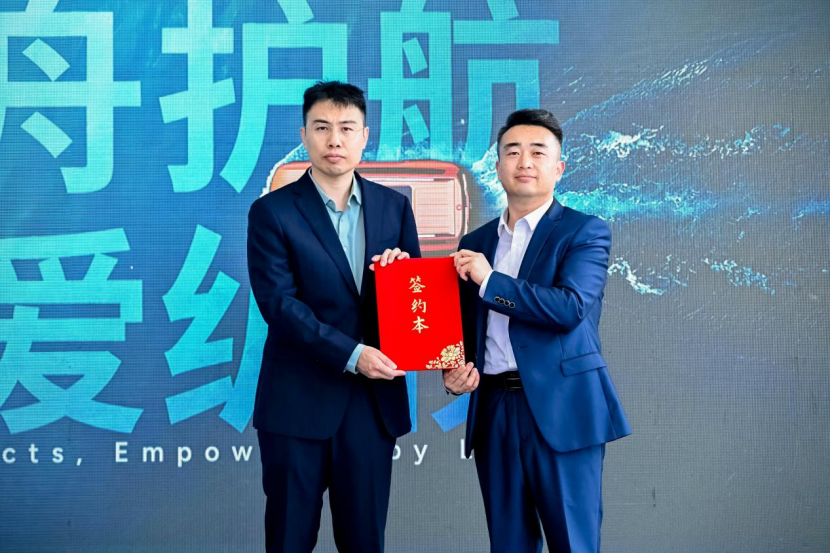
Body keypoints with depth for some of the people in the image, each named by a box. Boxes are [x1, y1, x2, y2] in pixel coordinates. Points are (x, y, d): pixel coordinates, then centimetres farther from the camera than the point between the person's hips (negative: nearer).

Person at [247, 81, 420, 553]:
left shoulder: (394, 207, 8)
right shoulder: (272, 212, -3)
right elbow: (279, 304, -12)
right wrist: (352, 354, -20)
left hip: (375, 398, 3)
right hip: (299, 402, -3)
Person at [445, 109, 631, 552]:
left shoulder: (585, 232, 0)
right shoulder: (475, 244, 16)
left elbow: (570, 307, -16)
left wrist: (491, 280, -14)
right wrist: (454, 370, 0)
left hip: (560, 410, -5)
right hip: (493, 411, 5)